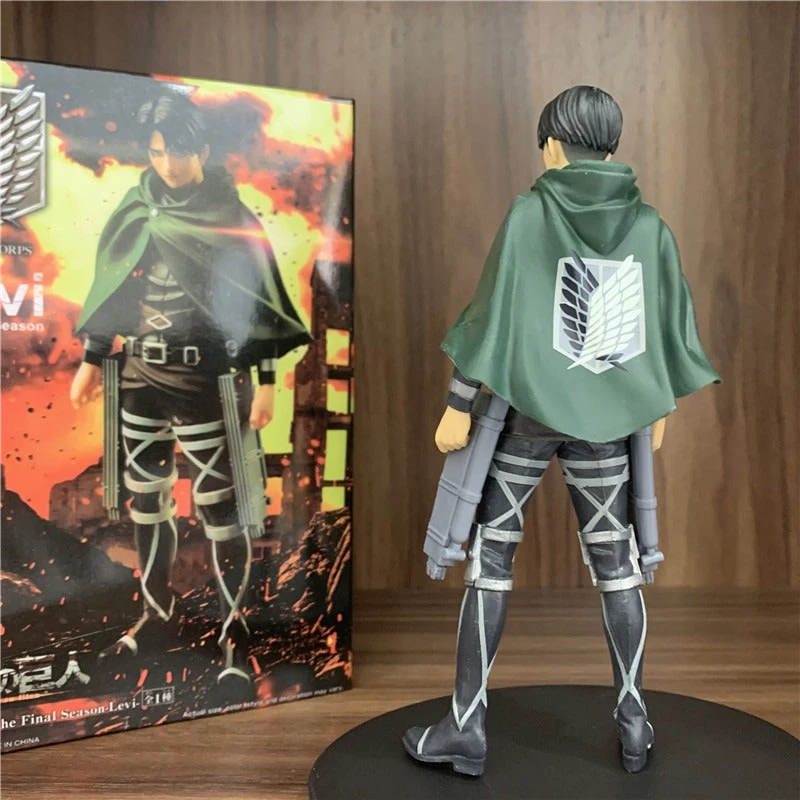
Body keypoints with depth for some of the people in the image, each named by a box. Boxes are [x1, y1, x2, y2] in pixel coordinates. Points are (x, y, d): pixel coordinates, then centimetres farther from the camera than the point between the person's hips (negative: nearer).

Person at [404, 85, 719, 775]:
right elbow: (671, 325, 7)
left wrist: (458, 407, -8)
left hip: (526, 407, -3)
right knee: (615, 561, 14)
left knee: (490, 557, 5)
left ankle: (467, 726, 6)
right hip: (604, 415, 3)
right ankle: (634, 721, 18)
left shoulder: (530, 213, -11)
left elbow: (492, 313, -14)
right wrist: (659, 406, 20)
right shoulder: (650, 224, 1)